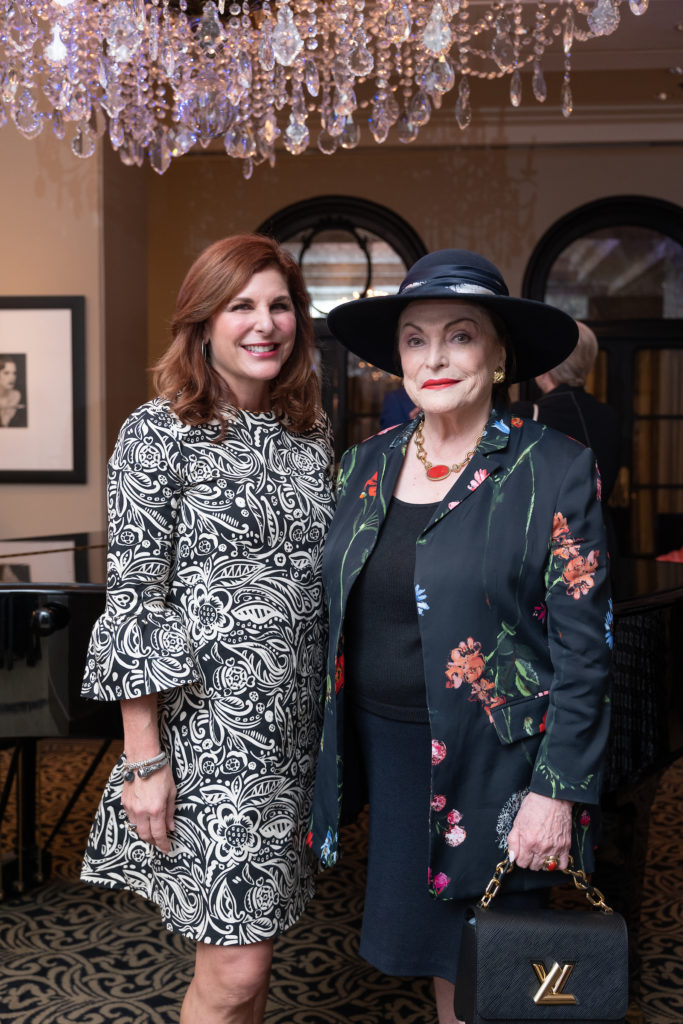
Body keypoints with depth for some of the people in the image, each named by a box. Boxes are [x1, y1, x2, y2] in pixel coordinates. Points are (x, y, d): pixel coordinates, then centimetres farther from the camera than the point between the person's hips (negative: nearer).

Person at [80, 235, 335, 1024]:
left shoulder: (310, 430, 10)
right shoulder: (159, 433, -8)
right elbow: (133, 596, -10)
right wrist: (144, 759, -12)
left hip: (298, 720, 6)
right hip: (209, 728, -6)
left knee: (256, 930, 16)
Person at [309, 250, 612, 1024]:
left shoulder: (555, 472, -10)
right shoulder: (367, 463, 4)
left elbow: (581, 649, -10)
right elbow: (341, 611, 11)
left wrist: (557, 791, -13)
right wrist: (331, 744, 10)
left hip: (492, 765, -4)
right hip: (384, 745, 5)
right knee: (428, 953, 18)